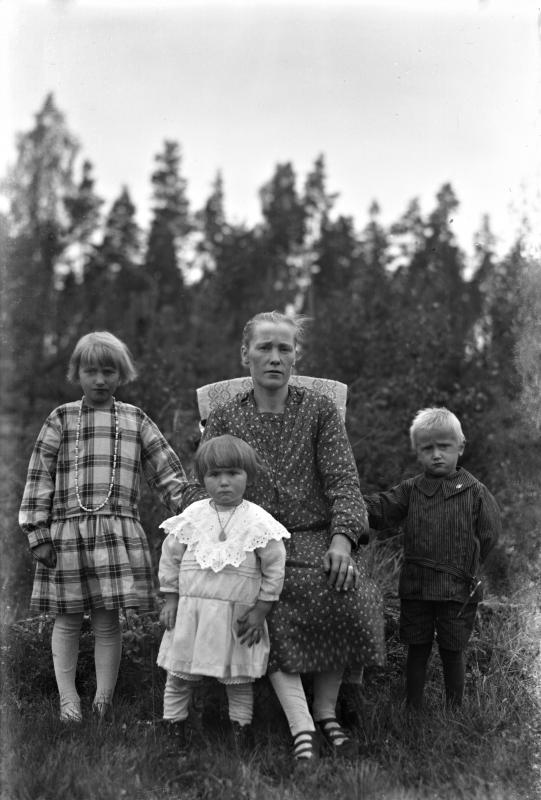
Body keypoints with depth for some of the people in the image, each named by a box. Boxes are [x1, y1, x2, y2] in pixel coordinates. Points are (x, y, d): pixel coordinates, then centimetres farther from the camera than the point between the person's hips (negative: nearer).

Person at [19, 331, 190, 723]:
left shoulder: (135, 420, 9)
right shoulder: (61, 420, 5)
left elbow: (167, 470, 10)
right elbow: (39, 478, 3)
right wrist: (37, 534, -2)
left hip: (119, 531, 1)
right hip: (67, 532, 0)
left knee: (109, 620, 2)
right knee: (68, 621, 7)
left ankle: (104, 698, 15)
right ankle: (68, 698, 18)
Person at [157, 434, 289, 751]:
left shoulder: (258, 521, -5)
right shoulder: (192, 516, 1)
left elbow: (274, 568, -2)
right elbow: (170, 557, 9)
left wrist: (260, 611, -4)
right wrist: (171, 600, 6)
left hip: (238, 614, -2)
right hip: (191, 609, 2)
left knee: (238, 680, 8)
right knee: (180, 676, 8)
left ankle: (241, 729, 22)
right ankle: (174, 729, 22)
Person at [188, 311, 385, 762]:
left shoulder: (320, 411, 10)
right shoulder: (224, 419, 11)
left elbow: (343, 480, 2)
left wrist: (342, 539, -16)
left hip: (316, 535, 0)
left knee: (345, 592, -30)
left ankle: (326, 709, -10)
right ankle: (302, 726, -33)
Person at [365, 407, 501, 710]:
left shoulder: (474, 492, -3)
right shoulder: (410, 490, 4)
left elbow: (489, 535, 1)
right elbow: (381, 509, -4)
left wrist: (465, 566, 1)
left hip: (457, 590, -2)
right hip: (415, 586, 2)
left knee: (452, 651, 9)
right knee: (417, 650, 11)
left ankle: (455, 710, 24)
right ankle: (413, 709, 23)